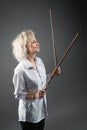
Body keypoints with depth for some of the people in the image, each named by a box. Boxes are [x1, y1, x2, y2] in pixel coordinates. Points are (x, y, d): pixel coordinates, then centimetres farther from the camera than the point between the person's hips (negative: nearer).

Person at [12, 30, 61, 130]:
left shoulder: (39, 61, 0)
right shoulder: (20, 69, -23)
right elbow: (18, 94, -17)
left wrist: (53, 74, 3)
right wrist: (34, 95, -29)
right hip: (29, 114, -7)